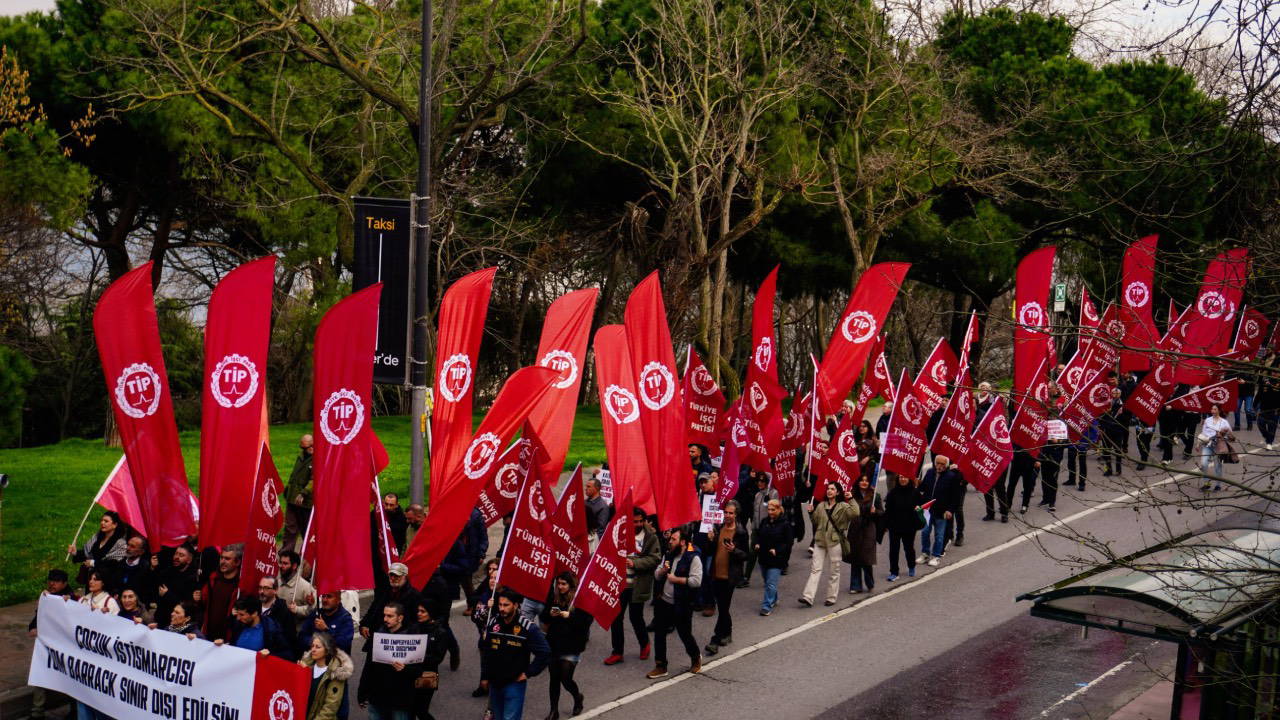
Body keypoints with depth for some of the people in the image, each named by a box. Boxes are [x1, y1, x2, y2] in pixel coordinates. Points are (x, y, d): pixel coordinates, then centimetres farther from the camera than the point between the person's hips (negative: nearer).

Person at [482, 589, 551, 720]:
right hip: (494, 682, 5)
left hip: (515, 683, -5)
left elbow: (545, 653, -12)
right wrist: (484, 675, 11)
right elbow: (483, 649, 10)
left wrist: (528, 673, -11)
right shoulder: (492, 623, -2)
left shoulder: (528, 628, -15)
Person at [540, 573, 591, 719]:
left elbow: (587, 621, -15)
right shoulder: (553, 597, 3)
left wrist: (569, 616, -23)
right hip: (553, 644, 4)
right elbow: (543, 618, 9)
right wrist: (550, 614, -12)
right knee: (554, 678, 9)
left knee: (565, 679, -3)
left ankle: (577, 697, 29)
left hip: (571, 647, -4)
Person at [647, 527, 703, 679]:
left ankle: (696, 658, 33)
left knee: (685, 634, 6)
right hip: (663, 602, 7)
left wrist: (676, 579, -17)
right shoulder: (668, 555, 11)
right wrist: (663, 570, -8)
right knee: (659, 633, 7)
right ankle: (660, 666, 17)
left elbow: (696, 581, -22)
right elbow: (657, 576, 13)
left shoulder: (693, 558, -13)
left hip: (681, 605, -7)